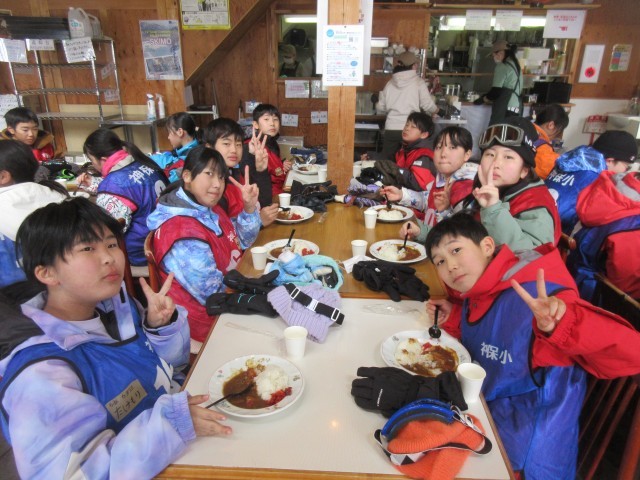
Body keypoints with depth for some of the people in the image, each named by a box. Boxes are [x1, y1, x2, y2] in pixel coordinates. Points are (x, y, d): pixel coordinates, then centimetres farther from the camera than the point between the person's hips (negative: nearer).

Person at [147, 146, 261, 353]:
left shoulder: (208, 208, 1)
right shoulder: (183, 234, -27)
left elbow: (241, 241, 11)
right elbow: (215, 293, -25)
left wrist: (249, 208, -6)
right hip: (208, 322, -8)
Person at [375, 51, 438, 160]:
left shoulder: (390, 83, 8)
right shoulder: (418, 82, 0)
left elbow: (381, 108, 12)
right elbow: (428, 105, -1)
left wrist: (376, 102, 35)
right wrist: (436, 110, 20)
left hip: (391, 129, 3)